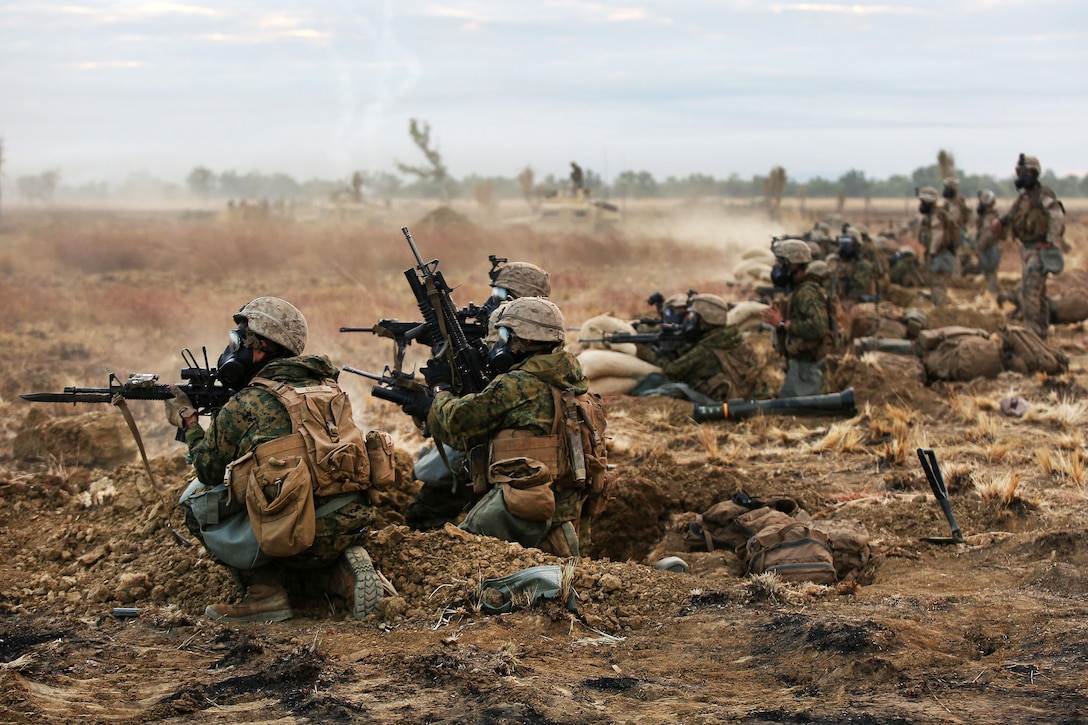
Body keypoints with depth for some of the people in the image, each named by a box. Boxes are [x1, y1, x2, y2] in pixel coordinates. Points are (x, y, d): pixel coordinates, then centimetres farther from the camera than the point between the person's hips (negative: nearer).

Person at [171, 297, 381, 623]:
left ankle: (263, 593, 5)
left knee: (196, 498, 12)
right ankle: (342, 572, 10)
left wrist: (188, 421, 27)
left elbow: (209, 471, 12)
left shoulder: (243, 406, -3)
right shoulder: (326, 386, 15)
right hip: (352, 529, 6)